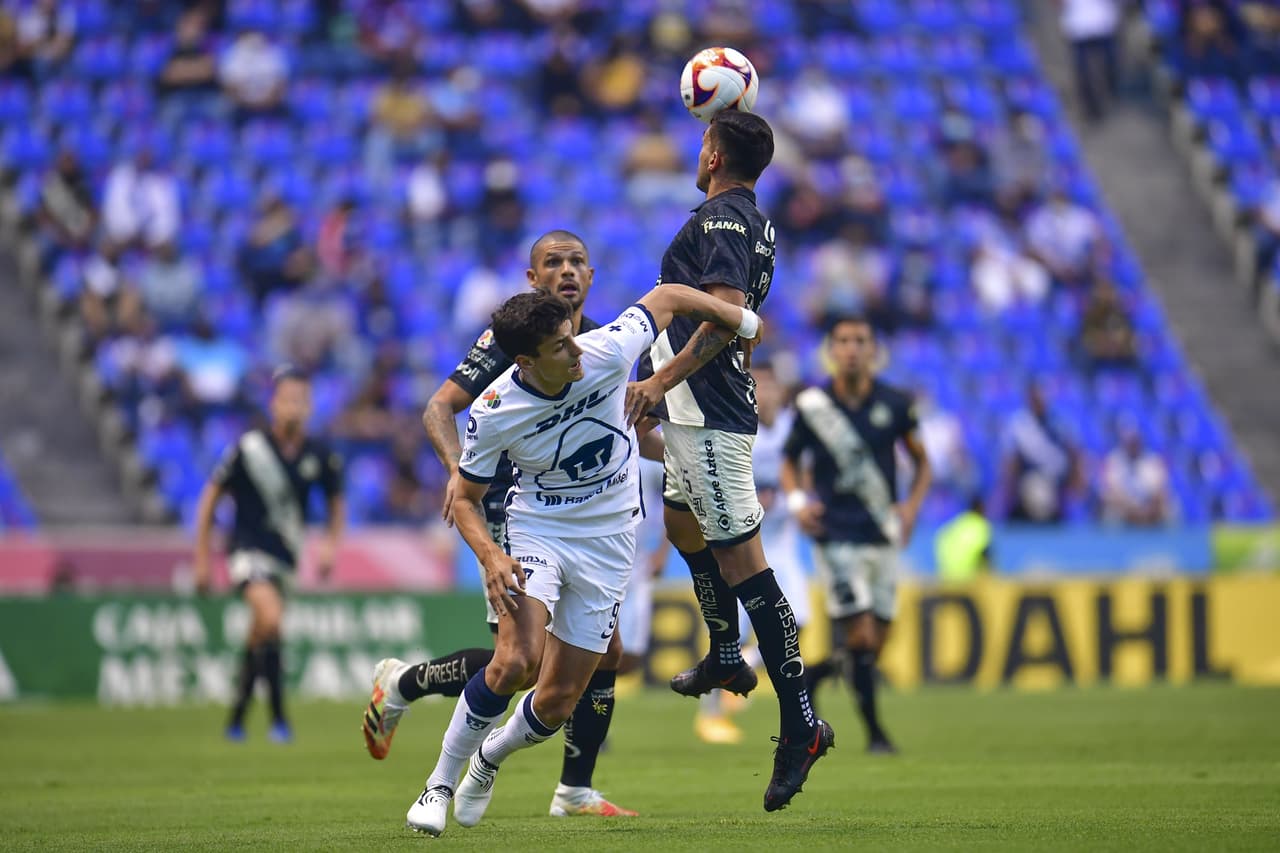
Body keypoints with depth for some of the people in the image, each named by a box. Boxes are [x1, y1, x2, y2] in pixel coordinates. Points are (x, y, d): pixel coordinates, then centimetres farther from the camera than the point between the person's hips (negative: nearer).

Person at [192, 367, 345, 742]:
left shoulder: (320, 456, -3)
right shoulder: (249, 448, -13)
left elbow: (336, 500, 16)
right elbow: (211, 496, -3)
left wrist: (330, 546, 1)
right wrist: (202, 559, -3)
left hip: (284, 555, 5)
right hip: (247, 549, -5)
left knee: (260, 638, 11)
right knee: (270, 617, -27)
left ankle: (236, 720, 28)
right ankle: (278, 719, -23)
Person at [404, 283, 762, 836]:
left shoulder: (607, 351, -21)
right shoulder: (494, 413, -21)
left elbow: (667, 298, -2)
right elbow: (465, 497, -6)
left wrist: (743, 321, 12)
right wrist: (490, 555, -25)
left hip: (609, 539, 2)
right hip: (537, 530, -2)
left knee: (557, 703, 1)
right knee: (518, 660, -28)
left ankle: (489, 758, 36)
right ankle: (440, 784, -9)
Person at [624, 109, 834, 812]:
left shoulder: (721, 217, -15)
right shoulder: (752, 221, 14)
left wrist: (663, 379, -28)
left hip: (709, 411, -11)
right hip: (696, 411, 11)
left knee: (738, 556, -14)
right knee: (682, 522, 31)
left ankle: (800, 723, -19)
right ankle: (726, 658, 47)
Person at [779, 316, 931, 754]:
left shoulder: (894, 404, 0)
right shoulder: (812, 405, -3)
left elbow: (921, 462, 12)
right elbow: (791, 462, 11)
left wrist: (911, 505, -4)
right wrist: (796, 500, -8)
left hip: (881, 536, 3)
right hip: (836, 534, -3)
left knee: (875, 644, 5)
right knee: (861, 635, -13)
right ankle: (874, 731, -2)